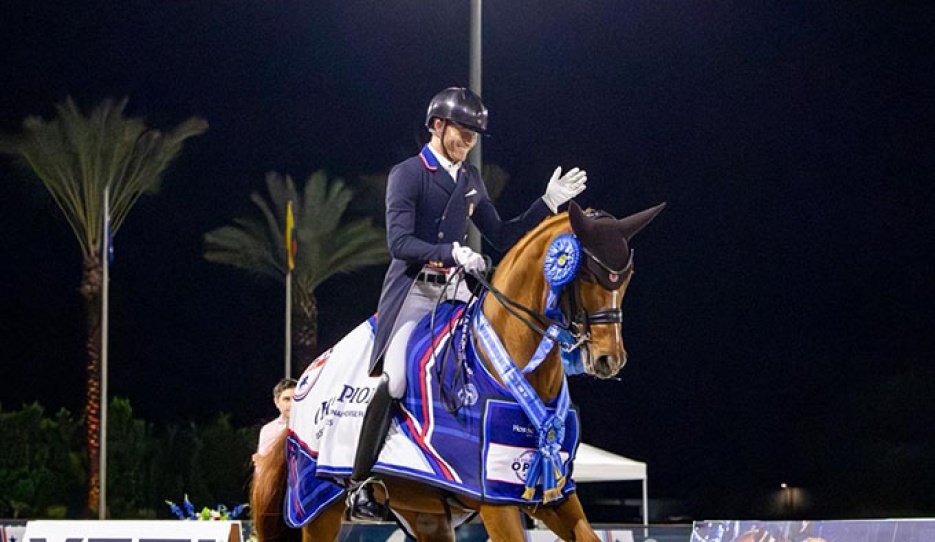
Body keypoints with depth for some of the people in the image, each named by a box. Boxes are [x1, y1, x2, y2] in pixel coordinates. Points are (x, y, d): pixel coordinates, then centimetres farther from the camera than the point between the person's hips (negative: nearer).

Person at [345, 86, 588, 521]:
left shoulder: (470, 180, 14)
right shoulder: (406, 175, -5)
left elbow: (502, 237, 18)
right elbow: (399, 242, -16)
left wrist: (548, 203, 9)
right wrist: (452, 252, -30)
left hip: (456, 291, 7)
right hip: (414, 291, -6)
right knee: (393, 380, -20)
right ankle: (359, 486, -14)